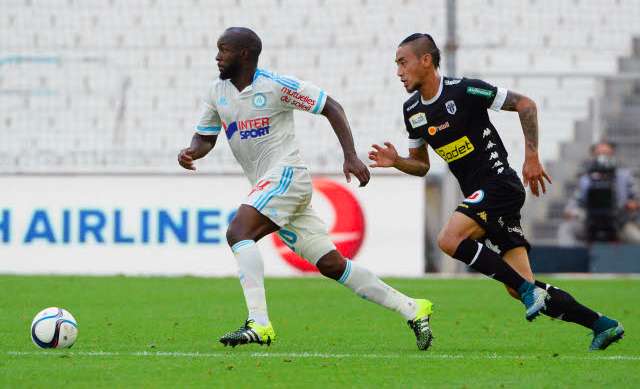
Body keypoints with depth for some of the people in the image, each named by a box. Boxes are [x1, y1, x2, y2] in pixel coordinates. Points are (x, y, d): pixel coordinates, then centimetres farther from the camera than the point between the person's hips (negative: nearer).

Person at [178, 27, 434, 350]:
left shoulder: (275, 86, -9)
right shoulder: (218, 93, 11)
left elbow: (331, 108, -4)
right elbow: (205, 138, 19)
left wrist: (351, 157, -12)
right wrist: (190, 152, -5)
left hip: (286, 174, -7)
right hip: (266, 185, 7)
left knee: (238, 233, -26)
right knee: (331, 265, 5)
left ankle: (259, 324, -34)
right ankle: (411, 309, 11)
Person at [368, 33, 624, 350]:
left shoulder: (464, 90, -12)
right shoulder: (412, 110, 10)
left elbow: (525, 104, -7)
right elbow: (421, 165, 20)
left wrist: (531, 157, -11)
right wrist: (395, 162, -1)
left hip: (498, 184, -7)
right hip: (479, 195, 7)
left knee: (449, 239, -27)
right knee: (519, 287, -1)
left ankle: (528, 288, -19)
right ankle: (602, 324, 5)